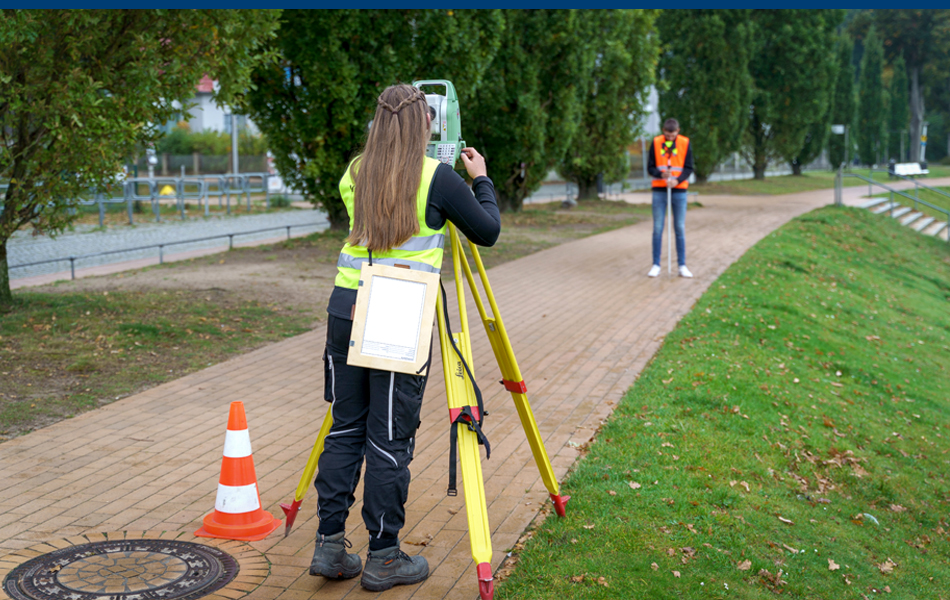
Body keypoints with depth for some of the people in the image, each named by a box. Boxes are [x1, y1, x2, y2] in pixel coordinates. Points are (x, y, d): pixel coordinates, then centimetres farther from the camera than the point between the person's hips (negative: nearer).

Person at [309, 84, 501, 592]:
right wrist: (481, 179, 18)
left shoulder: (354, 173, 7)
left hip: (346, 309, 5)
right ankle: (383, 558, 11)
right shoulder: (437, 178, -7)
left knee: (344, 430, 14)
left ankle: (329, 545, 17)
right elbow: (487, 232, 2)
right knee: (390, 440, 2)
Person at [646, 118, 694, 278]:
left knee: (680, 228, 2)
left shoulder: (685, 143, 0)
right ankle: (656, 265, 7)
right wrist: (661, 174, -19)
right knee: (657, 228, 0)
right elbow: (650, 167, 2)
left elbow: (689, 168, -1)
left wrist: (677, 180, -19)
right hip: (659, 190, 0)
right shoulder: (656, 143, 1)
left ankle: (682, 266, 7)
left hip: (679, 190, 0)